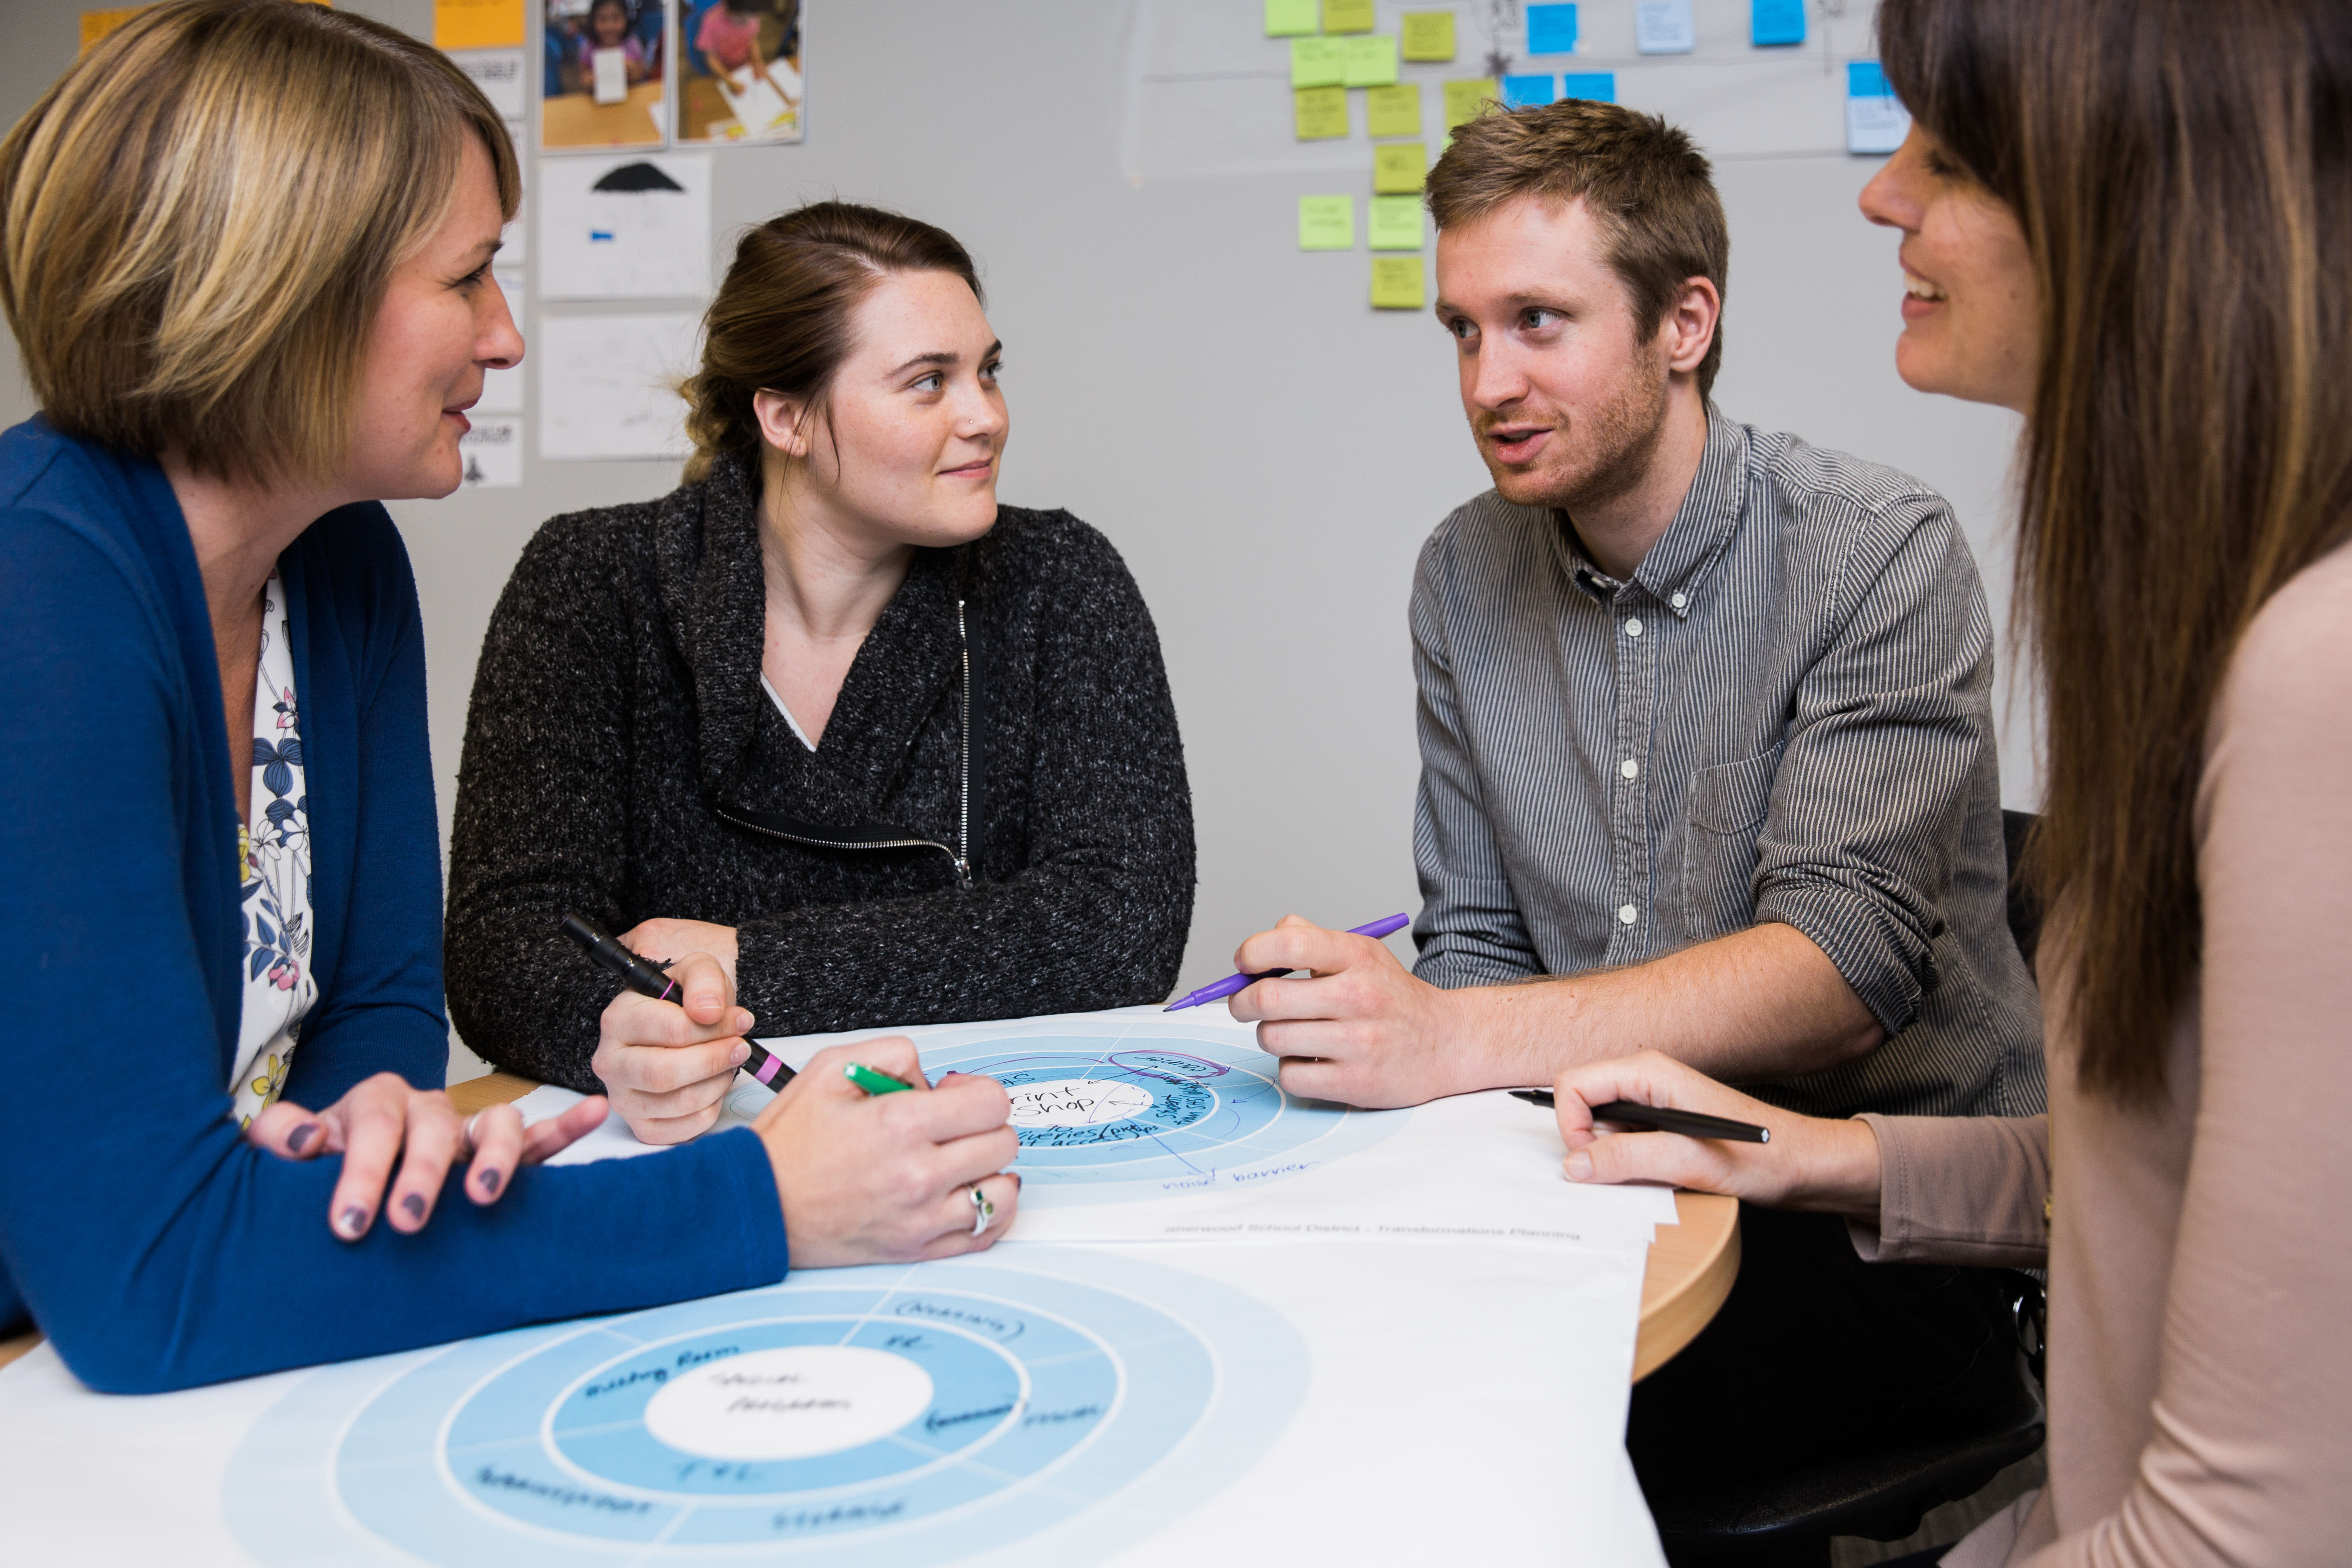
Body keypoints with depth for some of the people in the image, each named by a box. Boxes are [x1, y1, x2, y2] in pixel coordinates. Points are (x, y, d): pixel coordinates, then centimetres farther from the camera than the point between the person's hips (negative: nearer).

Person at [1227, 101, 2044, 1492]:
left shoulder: (1879, 555, -13)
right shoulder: (1466, 573, 4)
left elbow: (1848, 964, -24)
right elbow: (1479, 945, 9)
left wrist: (1450, 1042, -34)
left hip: (1890, 1217, -4)